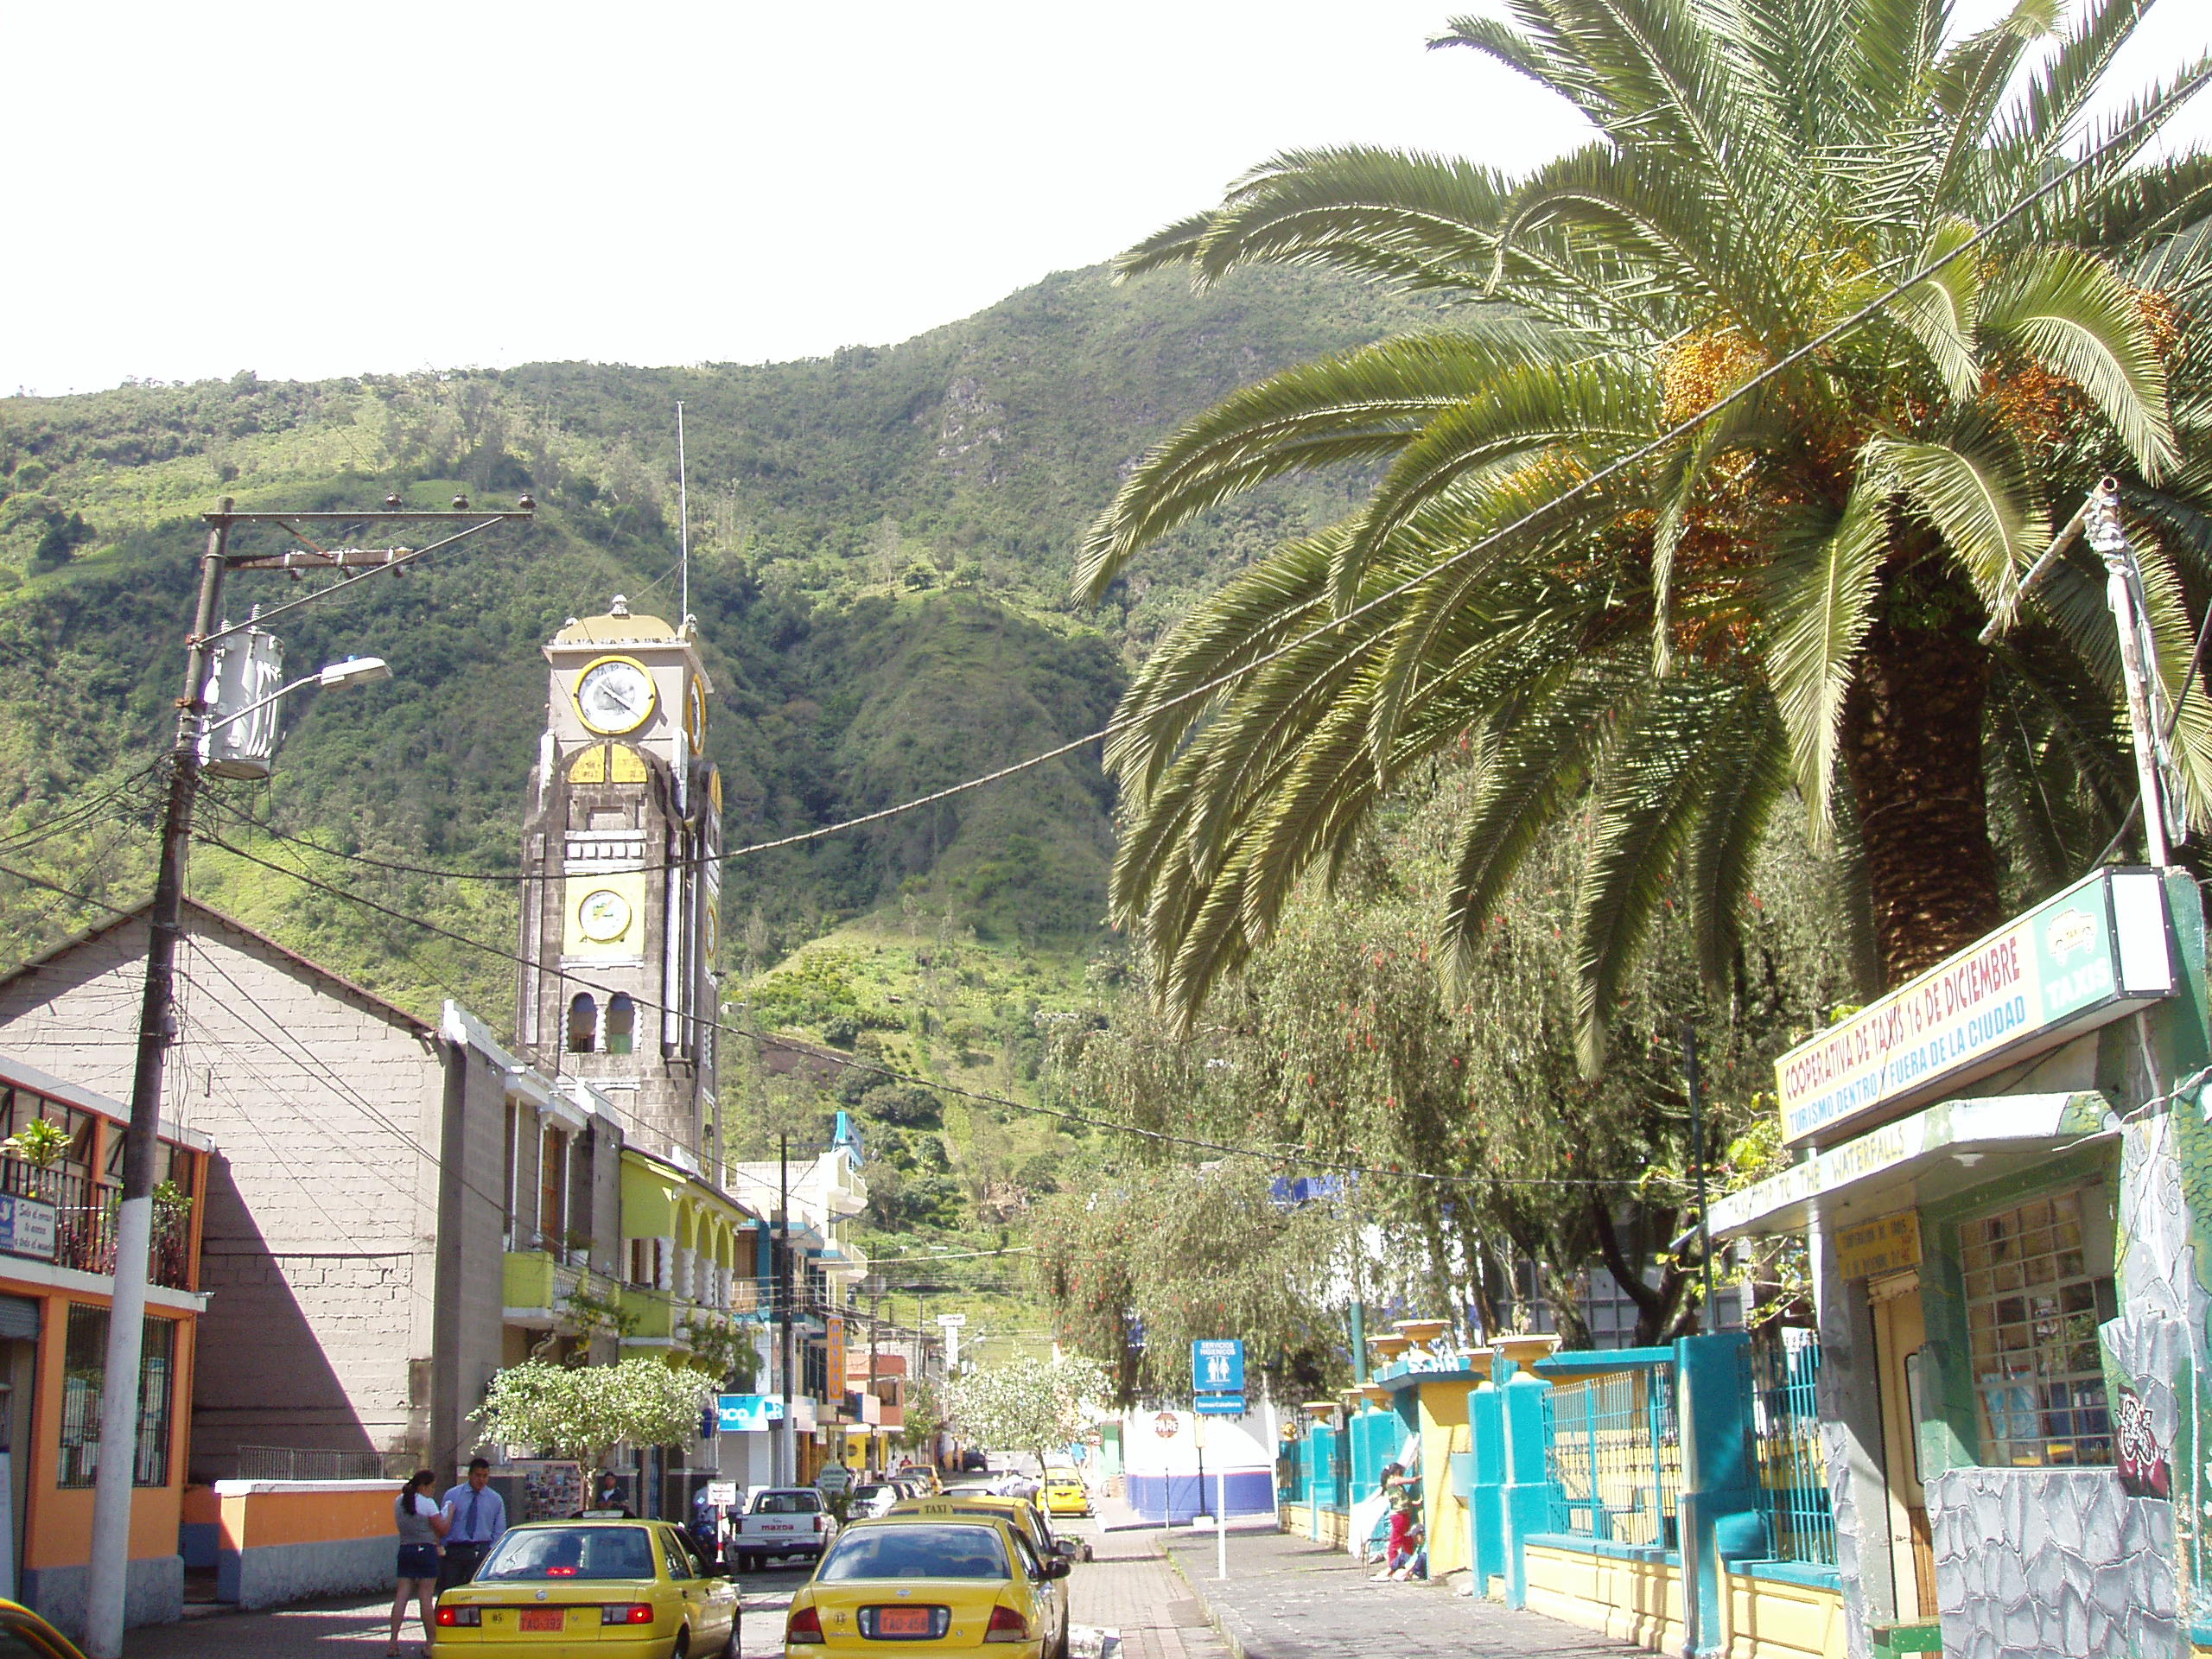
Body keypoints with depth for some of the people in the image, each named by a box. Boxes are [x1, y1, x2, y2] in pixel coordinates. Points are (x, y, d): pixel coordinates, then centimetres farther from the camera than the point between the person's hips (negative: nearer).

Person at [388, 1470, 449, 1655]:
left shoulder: (398, 1501, 10)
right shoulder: (427, 1503, -10)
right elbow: (442, 1530, -10)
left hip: (405, 1550, 6)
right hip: (425, 1550, -6)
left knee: (401, 1596, 3)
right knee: (425, 1597, -1)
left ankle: (393, 1641, -2)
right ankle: (430, 1641, 4)